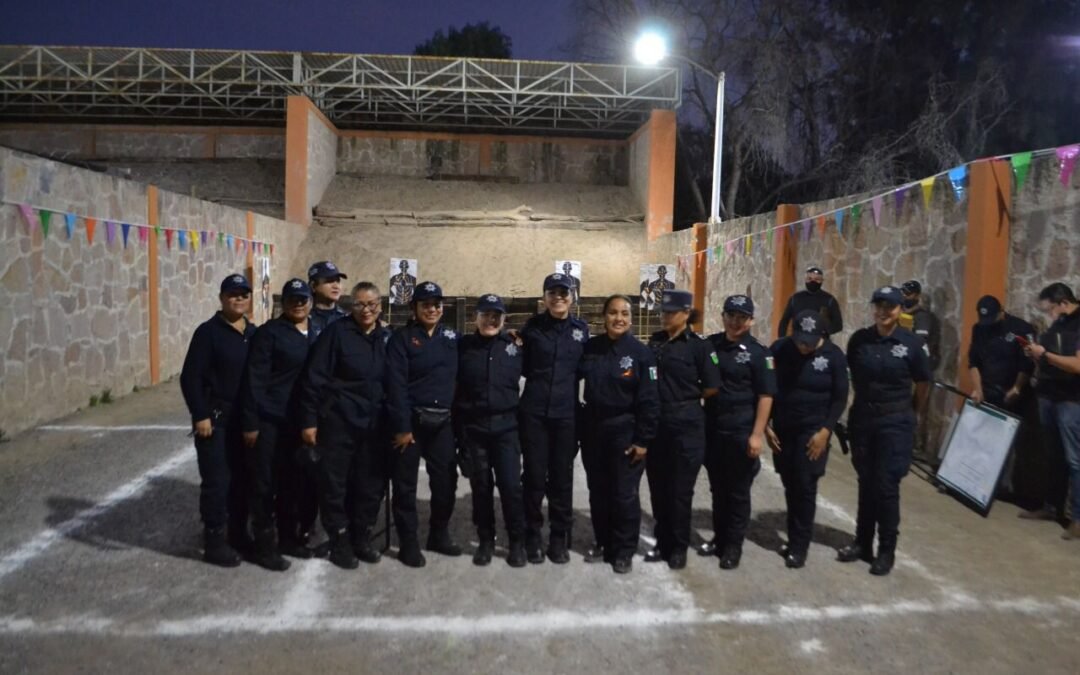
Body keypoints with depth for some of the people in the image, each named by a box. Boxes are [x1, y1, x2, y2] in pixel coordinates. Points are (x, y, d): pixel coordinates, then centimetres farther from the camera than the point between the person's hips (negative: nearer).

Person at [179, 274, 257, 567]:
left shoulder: (254, 333, 9)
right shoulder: (208, 332, -9)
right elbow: (190, 377, -12)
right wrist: (200, 415, -17)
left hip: (245, 418, 6)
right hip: (215, 419, -6)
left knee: (243, 478, 12)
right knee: (217, 480, -2)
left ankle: (238, 534, 26)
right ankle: (214, 541, 10)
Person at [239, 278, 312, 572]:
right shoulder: (269, 333, -8)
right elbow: (254, 379, -11)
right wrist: (251, 422, -15)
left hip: (301, 421, 5)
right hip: (270, 420, -5)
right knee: (264, 481, 3)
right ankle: (264, 544, 12)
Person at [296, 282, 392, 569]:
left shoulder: (386, 337, 6)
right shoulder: (336, 332, -8)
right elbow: (313, 378, -9)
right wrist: (309, 420, -12)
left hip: (374, 426, 5)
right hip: (338, 423, -4)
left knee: (371, 484, 11)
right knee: (334, 484, 4)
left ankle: (361, 538, 28)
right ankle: (339, 543, 20)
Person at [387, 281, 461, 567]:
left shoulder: (452, 338, 9)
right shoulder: (402, 338, -5)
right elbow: (396, 384, -11)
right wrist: (401, 426, -15)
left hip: (443, 422, 4)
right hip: (412, 420, -4)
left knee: (446, 480, 9)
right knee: (406, 483, 3)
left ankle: (439, 535, 26)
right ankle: (408, 543, 14)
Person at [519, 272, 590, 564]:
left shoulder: (581, 329, 5)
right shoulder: (532, 326, 1)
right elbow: (522, 366, 7)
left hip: (566, 413, 1)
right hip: (534, 412, -1)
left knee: (562, 477, 7)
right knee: (534, 476, 4)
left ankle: (560, 538, 20)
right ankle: (533, 536, 18)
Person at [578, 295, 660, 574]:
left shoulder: (641, 353, -9)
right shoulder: (589, 348, 1)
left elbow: (649, 401, -9)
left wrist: (643, 439, -12)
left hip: (625, 433, -4)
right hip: (593, 430, 4)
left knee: (624, 494, 3)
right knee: (598, 491, 14)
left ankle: (624, 550, 18)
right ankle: (602, 542, 30)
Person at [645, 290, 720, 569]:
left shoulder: (699, 345, -8)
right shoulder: (655, 341, 7)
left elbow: (712, 387, -7)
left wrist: (686, 398, 2)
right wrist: (664, 398, 3)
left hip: (686, 425, -5)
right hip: (655, 423, 5)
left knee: (680, 489, 5)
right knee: (658, 488, 11)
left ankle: (679, 547, 19)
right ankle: (663, 543, 25)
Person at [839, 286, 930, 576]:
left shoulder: (913, 344, -8)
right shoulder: (859, 339, -1)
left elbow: (923, 385, 4)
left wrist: (910, 413, 14)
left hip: (895, 422, -3)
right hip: (862, 419, 3)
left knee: (887, 486, 0)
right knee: (866, 483, 12)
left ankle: (887, 550, 13)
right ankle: (862, 542, 25)